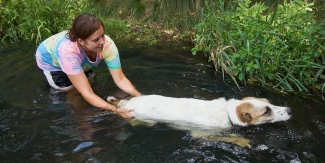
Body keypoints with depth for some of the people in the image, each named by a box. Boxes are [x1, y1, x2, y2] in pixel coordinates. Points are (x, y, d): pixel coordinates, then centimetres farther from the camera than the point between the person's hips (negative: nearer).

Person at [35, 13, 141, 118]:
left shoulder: (107, 44, -36)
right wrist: (115, 110, -56)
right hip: (51, 61, -3)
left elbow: (120, 79, -29)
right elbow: (86, 93, -45)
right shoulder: (68, 51, -46)